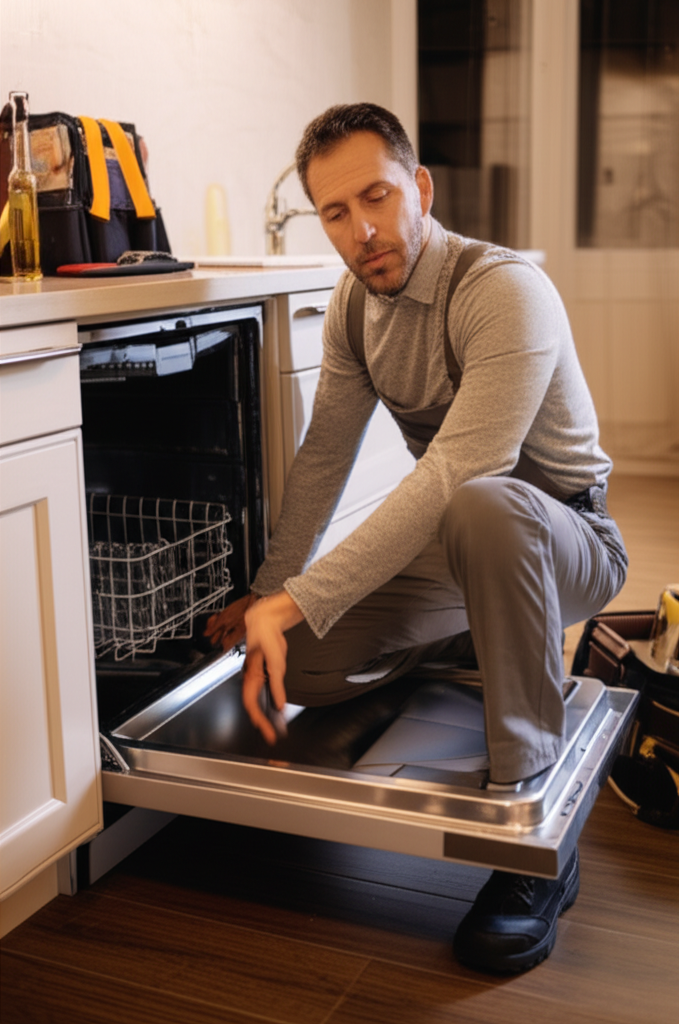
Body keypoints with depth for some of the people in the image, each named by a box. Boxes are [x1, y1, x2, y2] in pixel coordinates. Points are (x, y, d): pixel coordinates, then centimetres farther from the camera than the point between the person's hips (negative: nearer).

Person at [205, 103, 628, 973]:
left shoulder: (507, 291, -26)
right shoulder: (354, 300, -1)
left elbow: (452, 476, -37)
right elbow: (323, 456, 4)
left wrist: (299, 599, -39)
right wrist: (270, 593, -2)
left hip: (565, 538, -6)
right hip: (450, 545, 7)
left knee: (483, 508, -43)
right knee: (296, 664, -13)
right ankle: (478, 640, 16)